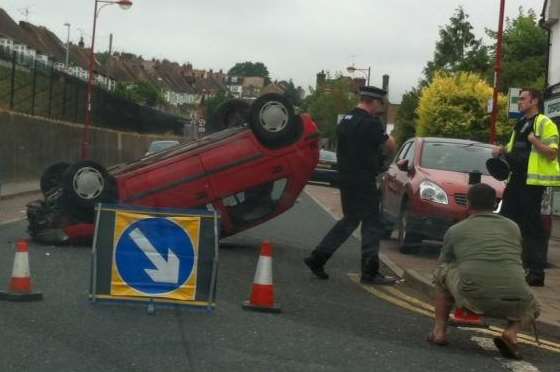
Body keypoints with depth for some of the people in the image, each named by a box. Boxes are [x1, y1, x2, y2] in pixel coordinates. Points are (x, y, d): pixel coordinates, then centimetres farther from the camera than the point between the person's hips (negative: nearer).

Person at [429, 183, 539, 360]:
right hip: (514, 303, 2)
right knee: (531, 307, 37)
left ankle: (439, 331, 21)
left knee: (441, 272, 28)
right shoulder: (513, 227, 20)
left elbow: (445, 262, 29)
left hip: (473, 298, -1)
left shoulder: (455, 230, 14)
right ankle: (511, 332, 6)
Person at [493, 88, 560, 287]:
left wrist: (534, 140, -24)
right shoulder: (520, 124, 18)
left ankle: (537, 272, 0)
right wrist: (503, 151, 9)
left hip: (533, 181, -8)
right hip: (516, 179, 8)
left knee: (532, 226, -6)